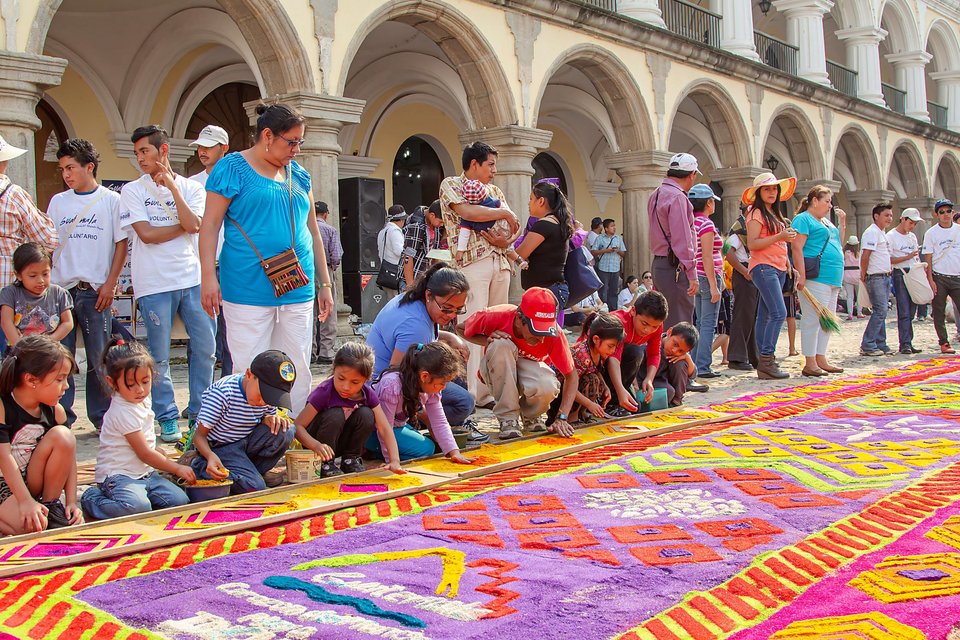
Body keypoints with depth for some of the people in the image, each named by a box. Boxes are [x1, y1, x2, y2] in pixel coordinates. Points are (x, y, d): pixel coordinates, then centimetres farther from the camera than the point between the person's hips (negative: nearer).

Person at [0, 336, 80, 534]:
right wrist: (25, 501, -29)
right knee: (32, 527, -31)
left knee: (63, 436, -20)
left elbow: (69, 456, -1)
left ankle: (51, 504, -7)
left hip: (33, 481, 5)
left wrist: (71, 502, -11)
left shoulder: (55, 411, -3)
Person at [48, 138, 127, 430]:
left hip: (95, 290, -3)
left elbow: (121, 244, 1)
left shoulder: (111, 200, 3)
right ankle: (61, 416, 9)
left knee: (99, 357, 3)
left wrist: (110, 284, -6)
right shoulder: (57, 202, 12)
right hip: (60, 288, 3)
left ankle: (100, 416, 13)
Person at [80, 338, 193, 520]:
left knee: (180, 500, -13)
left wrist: (165, 460, 21)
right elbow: (144, 453, -16)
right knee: (138, 507, -34)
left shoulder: (142, 401, 10)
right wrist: (177, 468, -10)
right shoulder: (123, 412, -18)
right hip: (118, 475, -8)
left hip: (145, 473, 8)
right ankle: (93, 500, -8)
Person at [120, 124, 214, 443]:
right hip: (155, 283, -2)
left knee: (206, 349, 3)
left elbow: (194, 224, -9)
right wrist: (183, 227, -3)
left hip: (193, 278, 2)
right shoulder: (132, 191, 3)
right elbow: (146, 234, -8)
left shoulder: (190, 187, 8)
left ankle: (199, 413, 16)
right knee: (159, 356, 1)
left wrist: (172, 186, -7)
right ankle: (167, 418, 13)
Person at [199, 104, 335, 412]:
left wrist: (324, 283, 17)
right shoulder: (232, 168, 0)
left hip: (298, 291, 5)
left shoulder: (298, 174, 15)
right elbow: (210, 225, -4)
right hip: (248, 291, -5)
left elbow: (313, 231, 20)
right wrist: (209, 277, -15)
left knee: (298, 373, 6)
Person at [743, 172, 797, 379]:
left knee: (765, 315, 8)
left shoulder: (774, 214, 20)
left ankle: (763, 363, 9)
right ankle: (767, 360, -17)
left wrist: (786, 260, 14)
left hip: (778, 269, 9)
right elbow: (752, 244, -16)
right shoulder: (756, 214, -7)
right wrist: (779, 237, -21)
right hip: (763, 267, -9)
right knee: (779, 313, -18)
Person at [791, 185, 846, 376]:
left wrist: (842, 222, 18)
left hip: (832, 278, 10)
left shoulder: (826, 222, 23)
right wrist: (802, 275, -21)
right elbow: (797, 248, -13)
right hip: (815, 278, -10)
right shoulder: (803, 219, -5)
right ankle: (810, 363, -7)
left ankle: (821, 359, 18)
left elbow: (838, 243, 31)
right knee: (812, 319, -9)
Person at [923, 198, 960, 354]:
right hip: (939, 278, -2)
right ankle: (944, 343, 9)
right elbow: (928, 258, -1)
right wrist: (930, 280, -8)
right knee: (939, 313, 2)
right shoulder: (931, 233, 1)